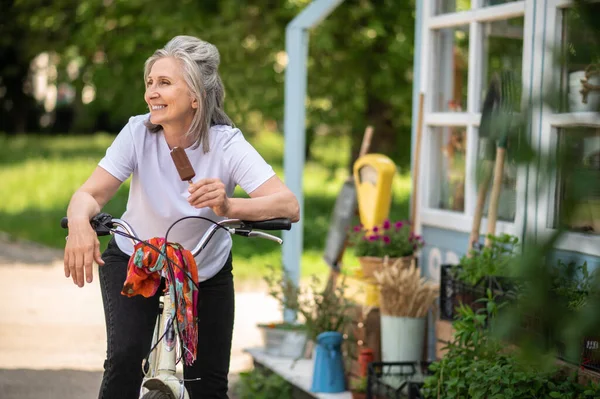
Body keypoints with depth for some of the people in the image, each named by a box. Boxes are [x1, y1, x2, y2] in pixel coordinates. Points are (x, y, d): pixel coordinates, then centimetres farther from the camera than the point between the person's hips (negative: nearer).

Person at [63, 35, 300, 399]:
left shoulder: (226, 144, -24)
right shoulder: (138, 133, -22)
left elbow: (289, 205, -35)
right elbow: (91, 193, -28)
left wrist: (228, 207, -55)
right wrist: (80, 222, -53)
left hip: (207, 273, 1)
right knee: (126, 356, -23)